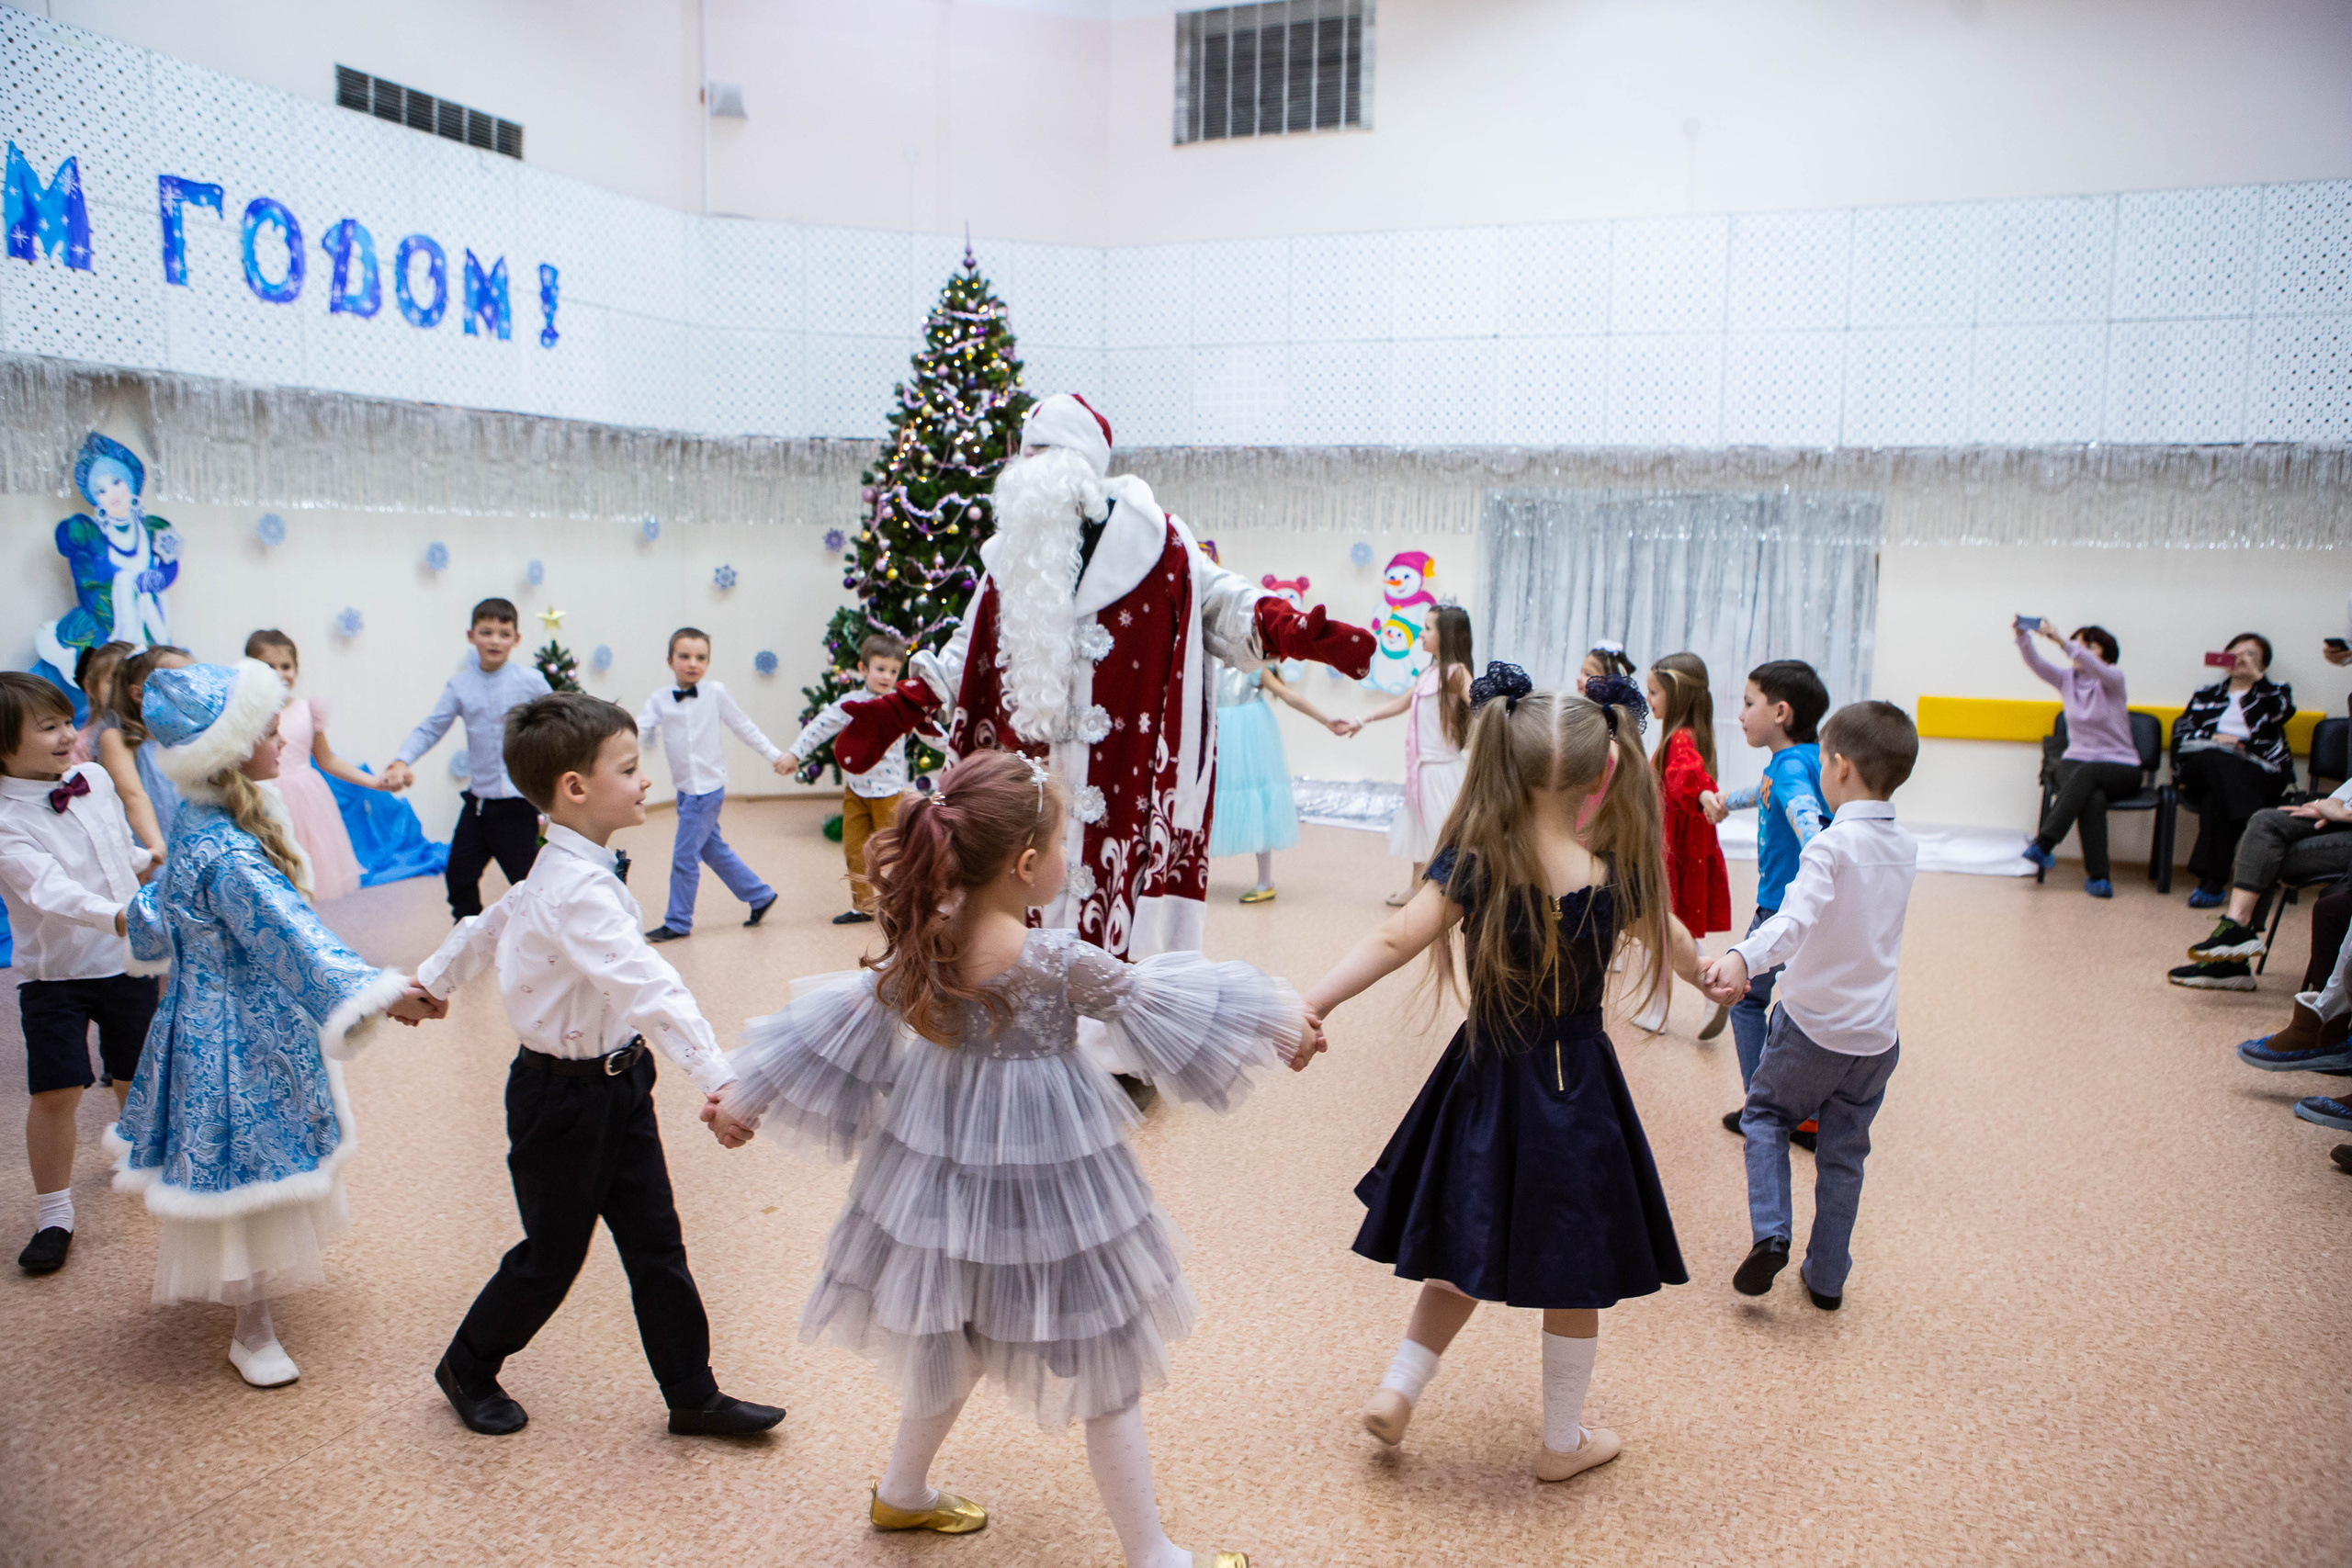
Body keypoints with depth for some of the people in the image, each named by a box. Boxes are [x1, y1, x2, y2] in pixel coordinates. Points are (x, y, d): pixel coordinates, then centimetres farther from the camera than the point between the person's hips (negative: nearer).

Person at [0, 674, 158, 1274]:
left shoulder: (95, 778, -1)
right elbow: (49, 890, -34)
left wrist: (156, 859, 3)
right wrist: (118, 916, -46)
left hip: (126, 962, 5)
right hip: (53, 973, -4)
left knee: (135, 1074, 17)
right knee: (56, 1091, -4)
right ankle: (53, 1214, 12)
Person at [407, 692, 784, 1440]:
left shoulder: (569, 870, 3)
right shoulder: (577, 889, -29)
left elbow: (492, 922, 20)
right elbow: (647, 986, -42)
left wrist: (433, 980, 37)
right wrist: (718, 1076, -50)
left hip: (618, 1079, 9)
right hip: (564, 1095, -9)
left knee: (656, 1244, 11)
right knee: (552, 1256, 11)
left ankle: (693, 1396, 21)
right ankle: (467, 1370, 37)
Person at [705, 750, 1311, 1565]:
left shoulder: (921, 942, -8)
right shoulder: (1061, 962, -24)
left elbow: (850, 1023, -1)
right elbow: (1147, 1001, -12)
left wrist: (745, 1100, 13)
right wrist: (1274, 1016, 3)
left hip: (945, 1162, 6)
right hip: (1046, 1173, -6)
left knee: (953, 1339, 29)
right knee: (1107, 1375, 10)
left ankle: (903, 1492, 48)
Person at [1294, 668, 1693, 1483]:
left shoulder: (1471, 866, -15)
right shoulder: (1616, 879, -12)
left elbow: (1392, 942, -26)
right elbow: (1680, 953, 7)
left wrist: (1309, 1004, -27)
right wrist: (1715, 970, 29)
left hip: (1484, 1081, 1)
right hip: (1575, 1089, -1)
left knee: (1469, 1250, 23)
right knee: (1572, 1275, 15)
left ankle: (1398, 1388, 20)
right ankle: (1563, 1443, 30)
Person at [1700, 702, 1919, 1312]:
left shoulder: (1831, 844, -19)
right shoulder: (1905, 850, 1)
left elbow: (1798, 918, -37)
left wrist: (1742, 958, -51)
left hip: (1812, 1025, -5)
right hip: (1877, 1033, 5)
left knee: (1765, 1113, 18)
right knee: (1844, 1153, 16)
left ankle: (1770, 1232, 2)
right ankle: (1827, 1277, 23)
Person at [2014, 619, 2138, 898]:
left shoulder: (2113, 679, -3)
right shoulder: (2066, 679, 8)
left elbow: (2094, 667, -28)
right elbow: (2035, 663, -9)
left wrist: (2060, 641, -41)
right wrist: (2022, 636, -30)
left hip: (2120, 769, -2)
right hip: (2076, 760, 2)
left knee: (2086, 773, -37)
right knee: (2093, 798, -32)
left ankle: (2043, 843, -46)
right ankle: (2098, 876, -39)